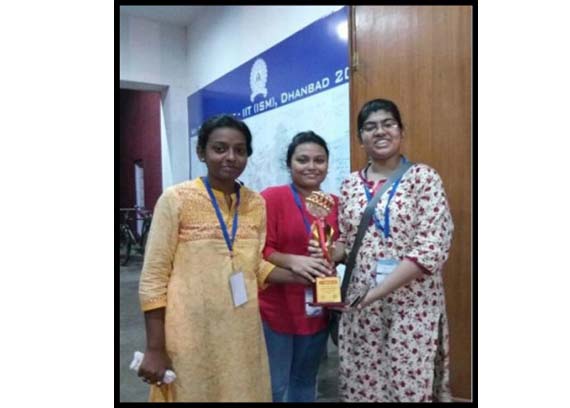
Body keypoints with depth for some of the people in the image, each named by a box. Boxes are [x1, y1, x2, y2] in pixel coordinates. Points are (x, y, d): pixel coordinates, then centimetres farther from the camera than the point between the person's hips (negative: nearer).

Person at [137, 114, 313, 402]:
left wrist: (302, 277, -4)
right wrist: (155, 349, -9)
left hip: (243, 332, 4)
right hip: (192, 333, -4)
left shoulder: (257, 204, 3)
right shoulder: (176, 199, -10)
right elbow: (153, 276, -8)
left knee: (243, 393, 17)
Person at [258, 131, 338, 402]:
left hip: (318, 311, 5)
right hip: (276, 310, -5)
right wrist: (293, 261, -30)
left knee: (305, 380, 20)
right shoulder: (271, 197, -11)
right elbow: (259, 251, -14)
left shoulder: (334, 203, 6)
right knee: (274, 386, 4)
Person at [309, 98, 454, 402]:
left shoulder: (423, 178, -6)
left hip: (413, 306, -3)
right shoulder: (351, 184, 7)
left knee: (411, 386, 6)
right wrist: (328, 253, -9)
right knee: (360, 385, 12)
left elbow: (432, 248, -14)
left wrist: (375, 292, -18)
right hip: (360, 306, 4)